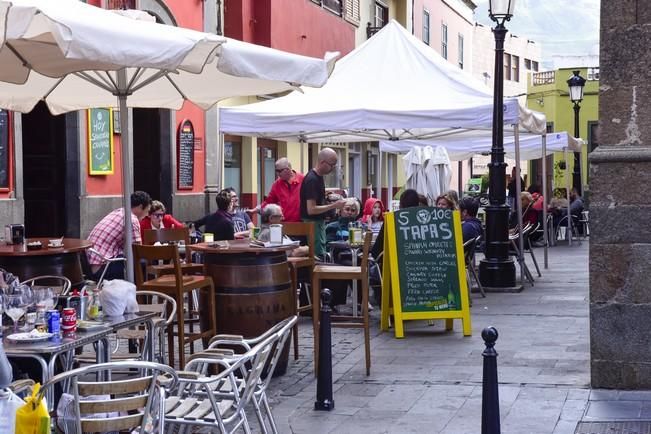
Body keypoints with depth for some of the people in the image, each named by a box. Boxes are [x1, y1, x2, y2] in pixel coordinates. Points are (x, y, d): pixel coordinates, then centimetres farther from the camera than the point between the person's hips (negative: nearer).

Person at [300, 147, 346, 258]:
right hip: (312, 223, -10)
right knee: (318, 256, -9)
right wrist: (334, 206, -22)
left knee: (321, 253, 13)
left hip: (318, 222, 10)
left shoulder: (318, 177, 7)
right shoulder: (312, 180, -22)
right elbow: (311, 209, -26)